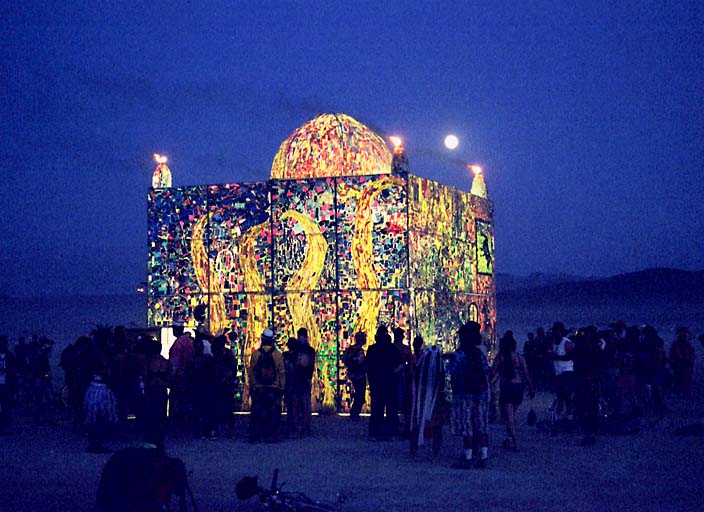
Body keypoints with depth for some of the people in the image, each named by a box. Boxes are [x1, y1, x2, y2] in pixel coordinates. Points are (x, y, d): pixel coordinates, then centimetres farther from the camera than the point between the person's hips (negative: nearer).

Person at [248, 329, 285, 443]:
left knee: (257, 413, 7)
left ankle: (255, 436, 7)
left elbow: (251, 372, 1)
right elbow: (282, 372, -1)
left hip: (258, 389, 1)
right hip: (274, 389, -1)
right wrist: (282, 387, 7)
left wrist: (252, 386, 8)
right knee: (273, 413, 6)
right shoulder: (278, 354, -3)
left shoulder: (256, 354, -2)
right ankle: (270, 435, 3)